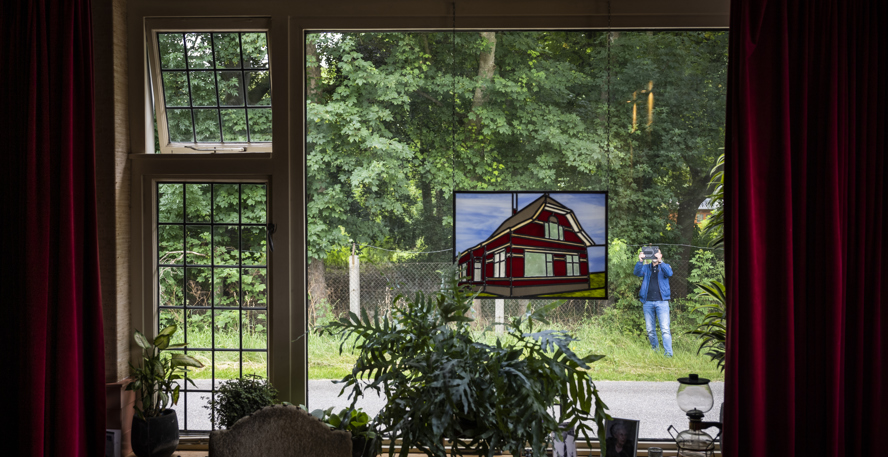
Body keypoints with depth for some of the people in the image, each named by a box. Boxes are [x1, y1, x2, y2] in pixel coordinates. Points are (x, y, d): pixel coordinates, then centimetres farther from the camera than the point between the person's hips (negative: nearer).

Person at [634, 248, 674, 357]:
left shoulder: (665, 266, 10)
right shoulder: (646, 268, 15)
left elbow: (669, 273, -12)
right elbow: (637, 273, -4)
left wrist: (660, 261, -25)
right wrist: (640, 261, -21)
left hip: (661, 302, -3)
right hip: (647, 302, 3)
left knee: (665, 329, -12)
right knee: (650, 329, 7)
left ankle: (668, 353, -14)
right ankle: (655, 349, 22)